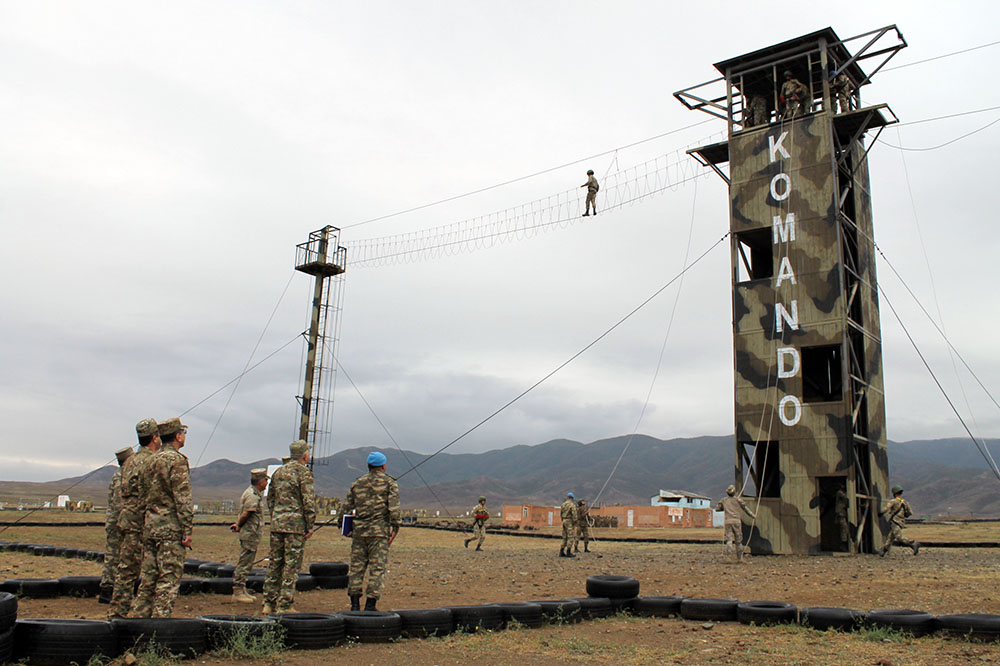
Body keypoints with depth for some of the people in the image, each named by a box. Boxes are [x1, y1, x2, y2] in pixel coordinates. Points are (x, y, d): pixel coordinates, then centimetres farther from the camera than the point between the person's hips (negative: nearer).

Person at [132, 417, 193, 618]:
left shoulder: (152, 461, 15)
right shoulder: (177, 460, -11)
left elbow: (148, 494, 18)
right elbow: (182, 499, -17)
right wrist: (187, 530, -15)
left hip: (150, 526, 8)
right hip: (170, 528, -8)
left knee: (148, 578, 13)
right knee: (169, 579, -4)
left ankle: (140, 617, 17)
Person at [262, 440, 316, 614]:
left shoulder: (278, 472, 15)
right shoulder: (304, 472, -7)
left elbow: (270, 499, 19)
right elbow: (309, 501, -13)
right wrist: (310, 525, -8)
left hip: (277, 522, 7)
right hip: (295, 523, -7)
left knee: (274, 563, 11)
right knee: (292, 565, -2)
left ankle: (269, 603, 15)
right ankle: (284, 606, -1)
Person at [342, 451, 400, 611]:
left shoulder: (357, 483, 13)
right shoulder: (389, 482, 2)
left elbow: (346, 508, 13)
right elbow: (394, 508, -9)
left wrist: (348, 528, 21)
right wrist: (395, 527, -6)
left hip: (359, 530, 4)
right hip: (380, 531, -4)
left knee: (357, 566, 9)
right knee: (377, 568, 1)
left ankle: (355, 604, 9)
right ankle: (370, 604, -2)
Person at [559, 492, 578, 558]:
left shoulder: (563, 504, 10)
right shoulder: (572, 505, -11)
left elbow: (561, 514, 15)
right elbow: (574, 515, -17)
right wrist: (574, 524, -15)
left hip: (564, 521, 7)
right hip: (570, 522, -7)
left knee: (565, 537, 11)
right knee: (571, 537, -5)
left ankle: (562, 552, 8)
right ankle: (568, 552, -9)